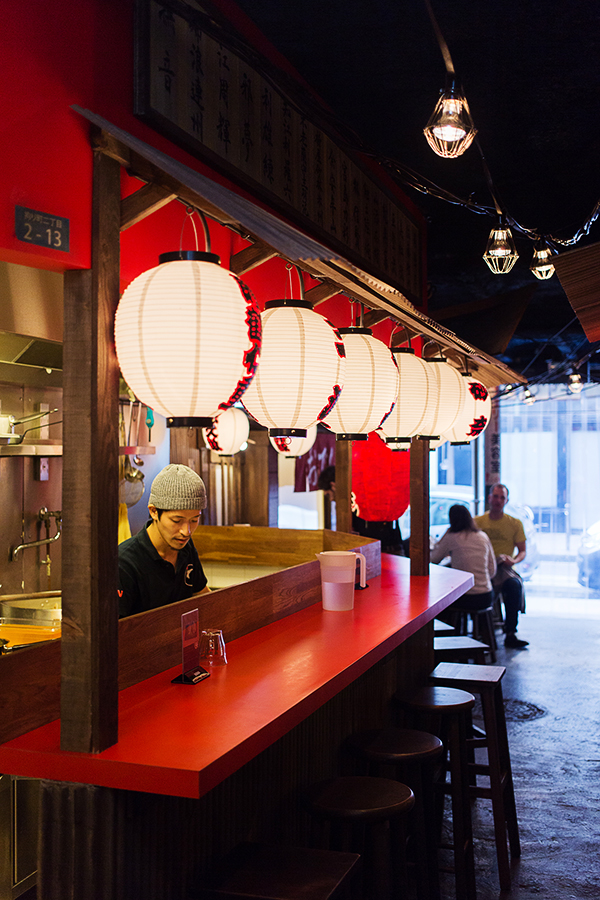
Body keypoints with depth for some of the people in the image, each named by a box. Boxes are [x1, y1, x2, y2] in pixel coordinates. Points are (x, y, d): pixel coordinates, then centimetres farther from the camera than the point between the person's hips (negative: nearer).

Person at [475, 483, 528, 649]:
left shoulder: (515, 523, 13)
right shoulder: (477, 522, 14)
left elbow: (523, 551, 12)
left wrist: (513, 560, -11)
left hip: (503, 567, 0)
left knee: (514, 585, -35)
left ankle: (510, 634, -26)